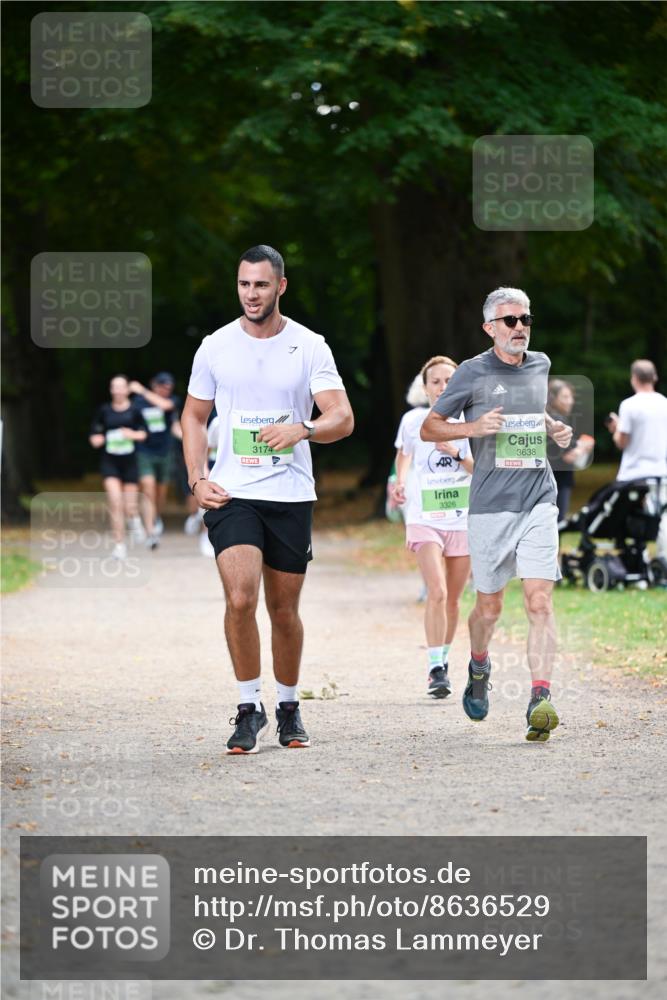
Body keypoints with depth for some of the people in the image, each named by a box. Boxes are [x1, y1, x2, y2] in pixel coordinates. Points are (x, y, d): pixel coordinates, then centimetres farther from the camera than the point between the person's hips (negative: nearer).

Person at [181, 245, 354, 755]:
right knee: (241, 599, -19)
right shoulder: (216, 346, 4)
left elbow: (342, 418, -7)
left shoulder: (310, 347, 0)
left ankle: (289, 708, 27)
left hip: (292, 496, 0)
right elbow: (194, 416, 14)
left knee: (284, 609, 8)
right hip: (231, 495, 0)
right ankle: (249, 708, -6)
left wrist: (302, 429, -28)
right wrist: (197, 479, 1)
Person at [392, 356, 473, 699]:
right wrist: (400, 480, -1)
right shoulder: (413, 421, -1)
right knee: (437, 592, -19)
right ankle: (436, 669, -17)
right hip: (425, 519, -2)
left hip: (464, 520, 2)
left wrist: (458, 454, -19)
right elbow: (404, 453, 17)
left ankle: (443, 660, 28)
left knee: (452, 599, 9)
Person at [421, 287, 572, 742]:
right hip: (491, 504, -2)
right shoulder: (473, 373, -2)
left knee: (540, 601, -13)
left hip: (539, 502, 2)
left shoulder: (540, 365, 12)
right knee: (490, 607, 8)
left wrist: (556, 428, 12)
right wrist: (474, 427, -14)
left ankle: (541, 697, -20)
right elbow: (429, 428, 2)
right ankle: (478, 668, 38)